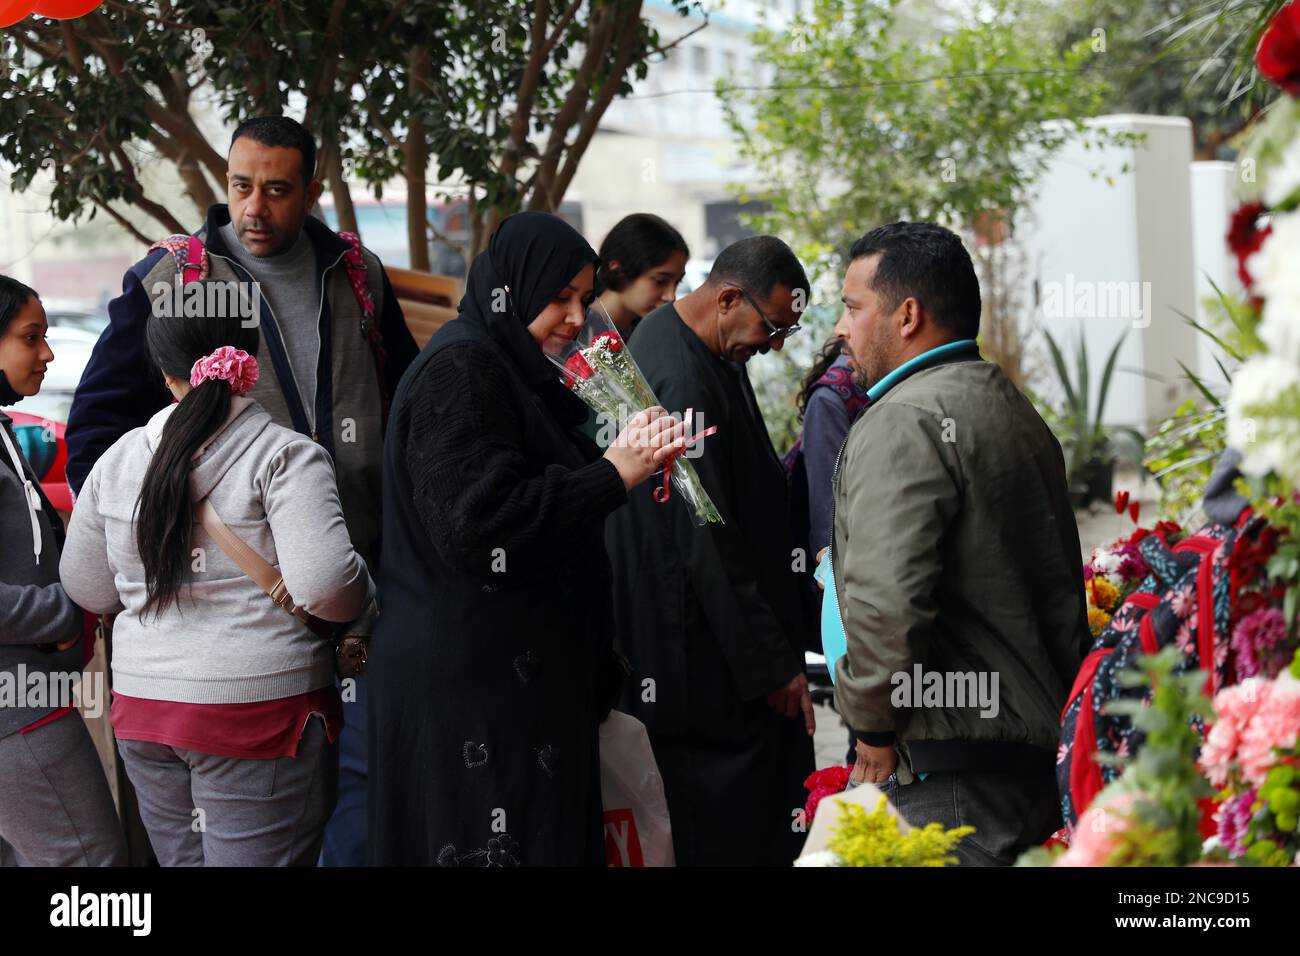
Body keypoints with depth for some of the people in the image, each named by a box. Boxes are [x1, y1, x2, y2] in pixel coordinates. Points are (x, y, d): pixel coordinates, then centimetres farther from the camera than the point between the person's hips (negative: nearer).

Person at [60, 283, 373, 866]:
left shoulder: (118, 460, 7)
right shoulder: (285, 456, -10)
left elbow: (87, 591, 16)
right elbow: (323, 583, -20)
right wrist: (364, 603, 0)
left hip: (141, 706, 5)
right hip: (259, 711, -5)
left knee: (183, 859, 16)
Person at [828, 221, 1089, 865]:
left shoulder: (902, 423, -13)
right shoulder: (1014, 410, 20)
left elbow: (884, 599, -24)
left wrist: (871, 723, -10)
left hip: (955, 771, -10)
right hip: (1045, 747, 10)